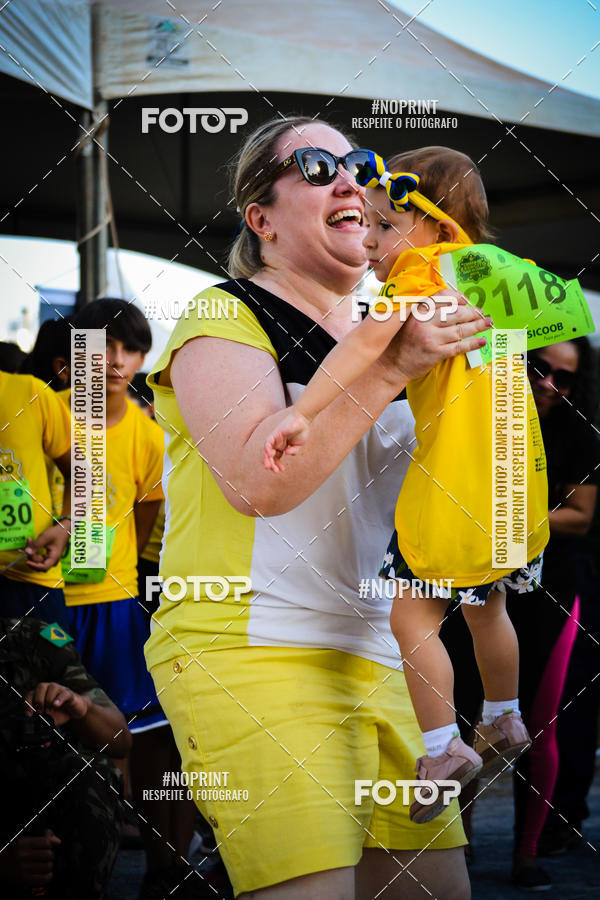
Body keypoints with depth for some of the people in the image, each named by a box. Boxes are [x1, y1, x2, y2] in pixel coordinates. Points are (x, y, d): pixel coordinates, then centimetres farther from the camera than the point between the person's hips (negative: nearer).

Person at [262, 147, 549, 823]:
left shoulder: (420, 273, -15)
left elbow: (368, 341, -32)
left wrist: (302, 412, -40)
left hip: (455, 482, -9)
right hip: (511, 480, 9)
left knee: (411, 616, 0)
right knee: (484, 606, 25)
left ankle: (443, 751, 3)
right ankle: (503, 726, 41)